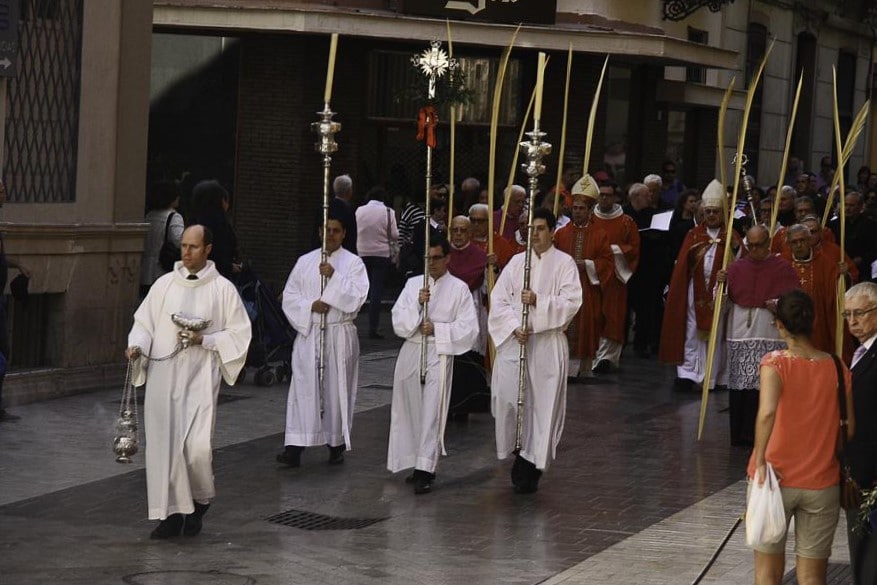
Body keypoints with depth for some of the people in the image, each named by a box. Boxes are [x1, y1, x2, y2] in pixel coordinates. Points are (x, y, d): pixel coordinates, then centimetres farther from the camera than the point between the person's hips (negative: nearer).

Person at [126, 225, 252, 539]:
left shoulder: (223, 289, 1)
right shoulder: (164, 284, 8)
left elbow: (240, 334, 3)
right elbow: (144, 322, 11)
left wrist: (204, 340, -11)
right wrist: (137, 346, -9)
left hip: (200, 379, -3)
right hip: (162, 375, 3)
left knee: (197, 446, -12)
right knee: (163, 444, -2)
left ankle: (199, 502, 17)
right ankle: (172, 513, 8)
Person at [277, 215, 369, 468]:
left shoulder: (353, 263, 1)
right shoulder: (305, 262, 9)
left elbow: (357, 297, -11)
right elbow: (289, 296, 6)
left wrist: (334, 277, -19)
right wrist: (310, 305, -11)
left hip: (340, 335, -2)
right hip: (308, 332, 2)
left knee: (338, 388, 3)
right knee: (304, 387, -4)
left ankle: (337, 444, 16)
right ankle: (294, 447, -7)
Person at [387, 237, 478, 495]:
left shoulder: (459, 289, 1)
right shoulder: (413, 284, 10)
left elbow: (468, 328, -4)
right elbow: (399, 321, 3)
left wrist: (437, 329, -12)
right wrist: (418, 304, -12)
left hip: (439, 354, -4)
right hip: (410, 351, 4)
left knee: (431, 413, -10)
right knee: (410, 411, 8)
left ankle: (425, 472, -13)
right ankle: (419, 464, 20)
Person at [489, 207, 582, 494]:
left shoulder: (564, 263, 2)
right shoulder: (516, 262, 10)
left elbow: (571, 302, -9)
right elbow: (499, 299, 3)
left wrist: (538, 301, -21)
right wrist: (513, 327, -12)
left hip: (548, 343, -2)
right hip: (514, 340, 2)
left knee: (544, 403, -2)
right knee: (508, 396, -5)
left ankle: (532, 466, 6)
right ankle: (519, 452, 17)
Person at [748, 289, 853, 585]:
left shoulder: (775, 363, -12)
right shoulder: (837, 368, -3)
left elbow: (767, 412, -30)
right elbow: (850, 428, 1)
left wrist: (760, 460, -23)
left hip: (775, 479, -2)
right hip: (821, 483, 2)